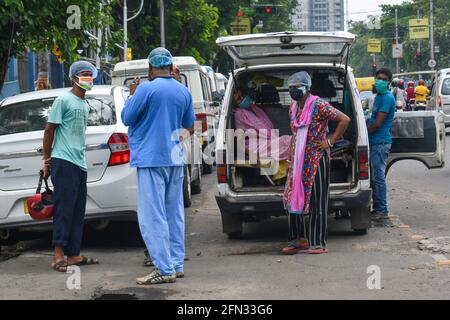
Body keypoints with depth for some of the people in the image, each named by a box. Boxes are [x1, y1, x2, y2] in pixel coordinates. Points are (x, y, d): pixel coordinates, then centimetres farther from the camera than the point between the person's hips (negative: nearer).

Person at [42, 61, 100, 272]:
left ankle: (74, 255, 13)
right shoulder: (63, 100, -5)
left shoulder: (85, 104, 19)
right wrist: (47, 160, -5)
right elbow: (49, 130, -5)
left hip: (80, 164, 8)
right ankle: (58, 256, -10)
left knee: (78, 211, 8)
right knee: (64, 208, -10)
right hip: (64, 162, -8)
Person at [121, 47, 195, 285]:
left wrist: (131, 95, 10)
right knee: (174, 214, 13)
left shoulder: (146, 89, -13)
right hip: (175, 159, 7)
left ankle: (164, 269, -10)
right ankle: (176, 265, 16)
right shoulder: (183, 91, 7)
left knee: (152, 216, -6)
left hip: (151, 158, -7)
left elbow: (127, 118, -5)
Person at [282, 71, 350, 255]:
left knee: (317, 201, -4)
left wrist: (330, 141, -12)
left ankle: (318, 243, 1)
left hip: (317, 160, -8)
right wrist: (290, 159, 19)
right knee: (293, 199, 7)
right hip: (298, 162, 8)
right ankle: (299, 239, 17)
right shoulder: (293, 108, 12)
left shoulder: (319, 105, -11)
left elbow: (345, 120, -14)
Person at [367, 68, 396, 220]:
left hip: (380, 143, -10)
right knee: (375, 177, 13)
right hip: (374, 142, 10)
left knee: (378, 177, -7)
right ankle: (377, 209, 19)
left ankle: (382, 211, -3)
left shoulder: (387, 98, -14)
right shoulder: (378, 96, 17)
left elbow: (378, 123, -17)